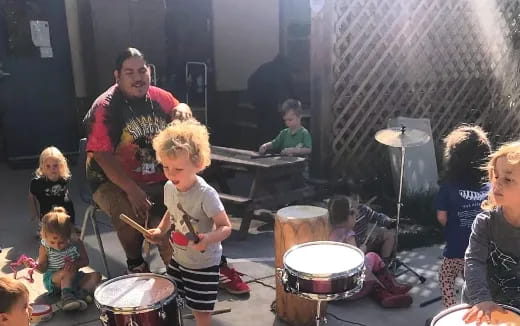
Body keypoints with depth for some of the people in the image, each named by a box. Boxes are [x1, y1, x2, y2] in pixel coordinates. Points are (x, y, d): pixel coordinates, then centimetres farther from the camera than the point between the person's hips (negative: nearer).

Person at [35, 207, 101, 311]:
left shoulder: (76, 243, -10)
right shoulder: (45, 248, -11)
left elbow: (85, 261, -6)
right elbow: (43, 267, -5)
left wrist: (76, 264, -27)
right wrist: (36, 266, -28)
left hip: (73, 279, 3)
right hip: (52, 280, -3)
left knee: (96, 275, -15)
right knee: (68, 272, -34)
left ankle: (82, 294, -36)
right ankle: (66, 297, -40)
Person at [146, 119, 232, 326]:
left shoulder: (206, 194, -28)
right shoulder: (169, 188, -6)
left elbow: (226, 227, -23)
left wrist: (208, 238, -41)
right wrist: (160, 231, -1)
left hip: (203, 264, -6)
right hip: (178, 258, 7)